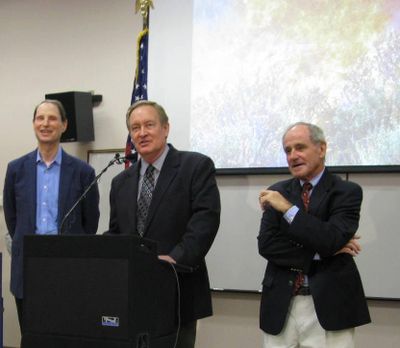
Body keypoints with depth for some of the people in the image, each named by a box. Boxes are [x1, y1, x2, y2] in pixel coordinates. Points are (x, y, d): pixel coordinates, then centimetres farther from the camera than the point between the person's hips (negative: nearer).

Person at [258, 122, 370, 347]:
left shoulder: (347, 192, -3)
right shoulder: (277, 193, 6)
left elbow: (332, 240, -17)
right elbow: (266, 245, -4)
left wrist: (288, 208, -17)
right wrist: (319, 253, -12)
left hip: (329, 306, -3)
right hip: (281, 305, 3)